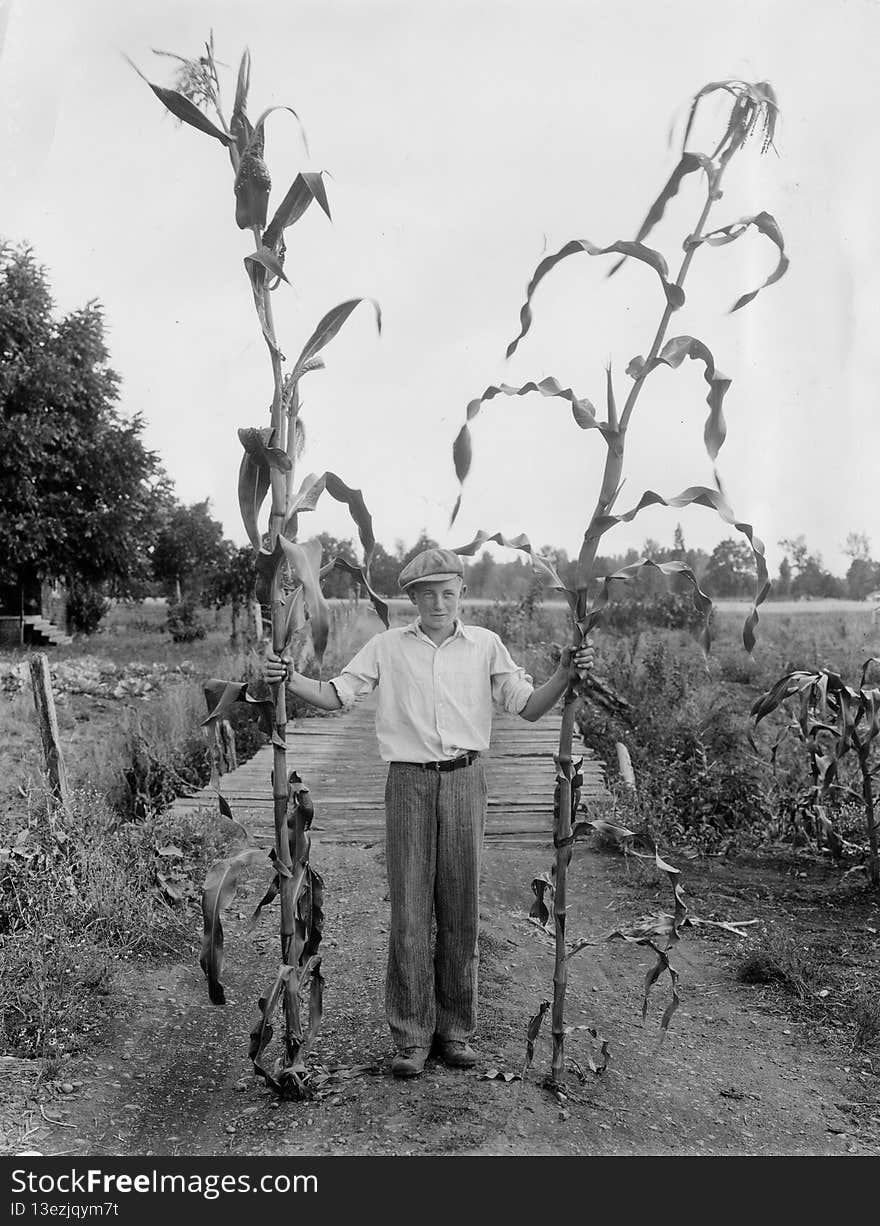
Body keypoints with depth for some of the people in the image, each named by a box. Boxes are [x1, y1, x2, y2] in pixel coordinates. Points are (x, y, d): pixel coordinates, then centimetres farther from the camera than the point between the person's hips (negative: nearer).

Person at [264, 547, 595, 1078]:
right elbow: (335, 696, 4)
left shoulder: (485, 645, 7)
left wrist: (566, 676, -11)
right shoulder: (388, 646, 6)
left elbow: (529, 706, 5)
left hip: (464, 780, 1)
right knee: (409, 910, 1)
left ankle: (456, 1029, 22)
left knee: (461, 909, 7)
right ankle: (411, 1035, 14)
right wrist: (288, 678, -11)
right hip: (409, 781, 0)